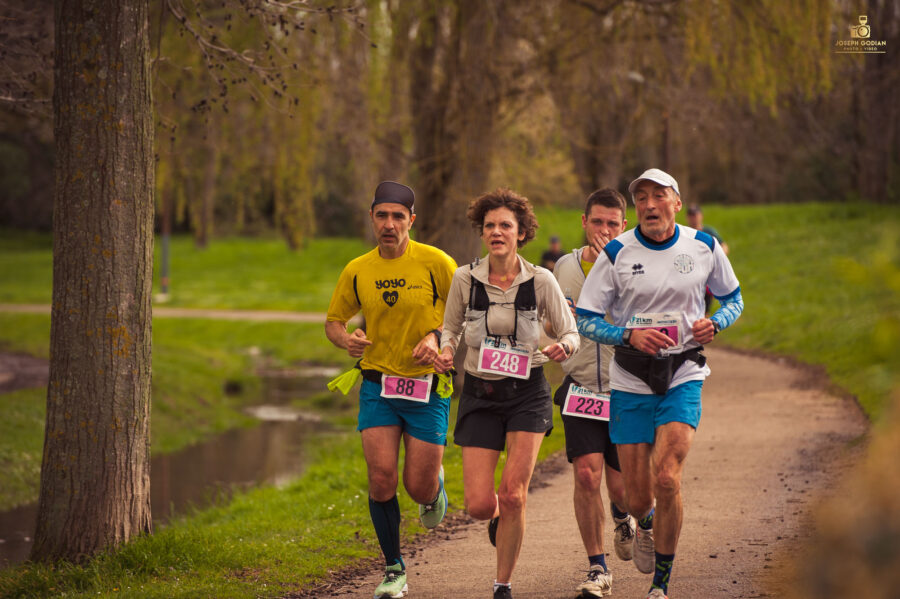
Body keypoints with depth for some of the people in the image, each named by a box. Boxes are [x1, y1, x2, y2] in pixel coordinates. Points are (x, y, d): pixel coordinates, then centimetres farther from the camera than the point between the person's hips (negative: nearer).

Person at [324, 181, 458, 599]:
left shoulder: (435, 263, -8)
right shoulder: (357, 271, 1)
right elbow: (334, 320, 13)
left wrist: (437, 337, -15)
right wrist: (346, 340, -9)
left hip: (426, 387, -2)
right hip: (377, 384, 2)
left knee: (419, 488, -2)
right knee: (381, 479, -10)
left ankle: (434, 486, 38)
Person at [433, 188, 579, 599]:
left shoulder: (540, 281, -6)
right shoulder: (465, 278, -3)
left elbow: (570, 333, 3)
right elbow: (451, 328, 11)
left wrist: (563, 346, -21)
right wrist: (445, 351, -11)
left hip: (527, 394, -1)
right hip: (480, 395, 1)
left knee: (513, 495, -13)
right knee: (479, 505, -7)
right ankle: (500, 517, 33)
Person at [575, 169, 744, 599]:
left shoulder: (704, 247, -2)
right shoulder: (617, 253, -7)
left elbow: (733, 299, 14)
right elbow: (585, 320, -3)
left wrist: (714, 324, -8)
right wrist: (630, 336, -20)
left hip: (683, 375, 0)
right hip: (631, 382, 0)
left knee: (667, 479, -18)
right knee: (637, 500, 2)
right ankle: (645, 526, 42)